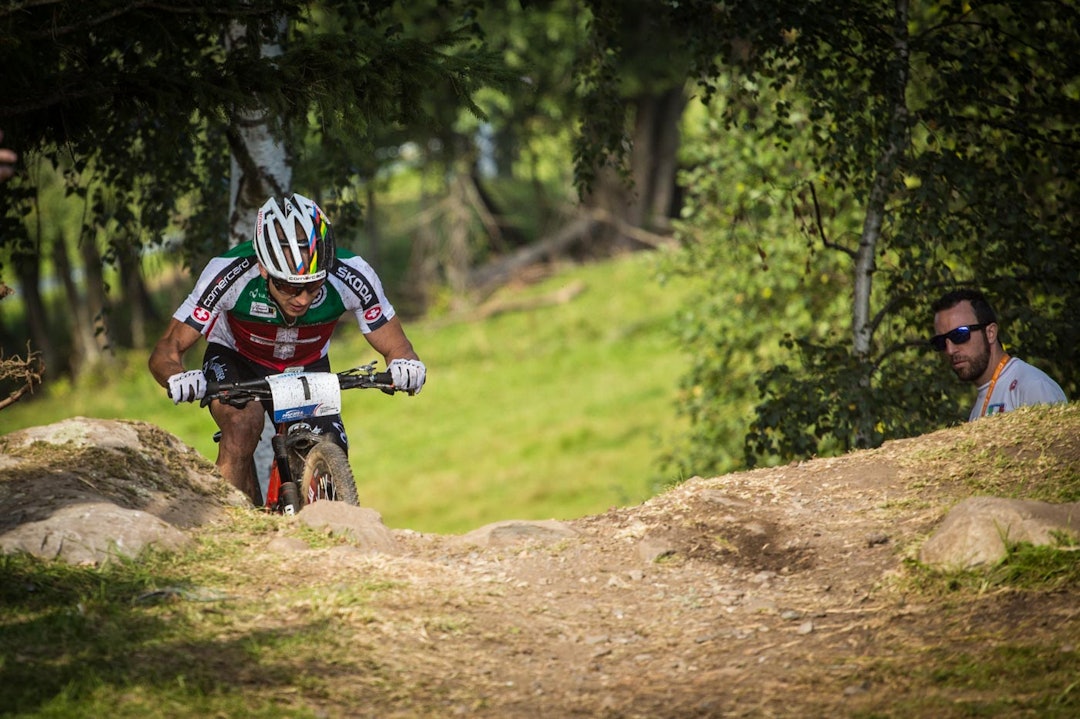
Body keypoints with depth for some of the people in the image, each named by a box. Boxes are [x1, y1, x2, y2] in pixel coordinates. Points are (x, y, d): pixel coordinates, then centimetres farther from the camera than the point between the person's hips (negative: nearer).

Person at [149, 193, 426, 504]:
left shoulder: (352, 277, -31)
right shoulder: (229, 274, -35)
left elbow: (396, 347, -20)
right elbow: (165, 352, -29)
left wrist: (405, 366, -44)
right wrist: (178, 379, -52)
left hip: (307, 369, 2)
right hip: (235, 361, -2)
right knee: (243, 422, -33)